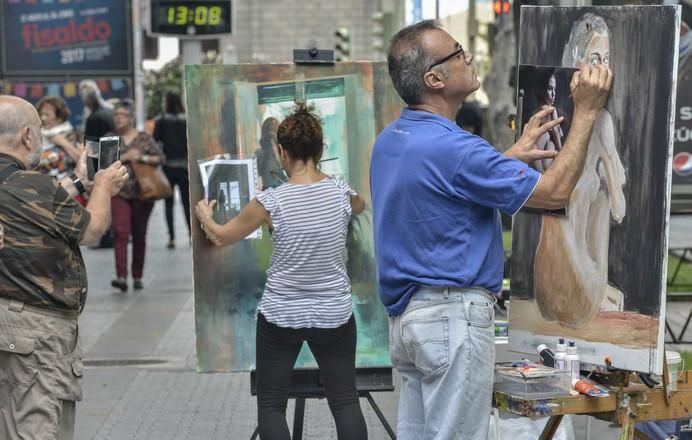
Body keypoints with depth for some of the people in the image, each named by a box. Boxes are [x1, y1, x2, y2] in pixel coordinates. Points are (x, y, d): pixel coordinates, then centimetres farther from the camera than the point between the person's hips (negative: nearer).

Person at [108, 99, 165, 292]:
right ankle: (121, 276, -22)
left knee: (139, 236, 8)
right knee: (120, 233, -15)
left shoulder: (144, 138, 5)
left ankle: (138, 277, 19)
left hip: (142, 191, 1)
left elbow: (160, 157, 3)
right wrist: (125, 157, -14)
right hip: (119, 192, 0)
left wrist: (142, 158, -12)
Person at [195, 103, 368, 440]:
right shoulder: (342, 193, -5)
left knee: (270, 404, 9)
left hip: (280, 316, -2)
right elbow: (360, 206, 23)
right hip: (335, 315, 2)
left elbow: (221, 237, 2)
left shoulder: (272, 201, -13)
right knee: (345, 401, 9)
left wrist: (204, 216, 23)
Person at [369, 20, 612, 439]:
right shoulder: (450, 147, -21)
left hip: (410, 312, 9)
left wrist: (513, 155, 17)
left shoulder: (391, 140, 7)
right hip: (453, 315, -9)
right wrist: (586, 111, -9)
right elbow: (554, 192, -15)